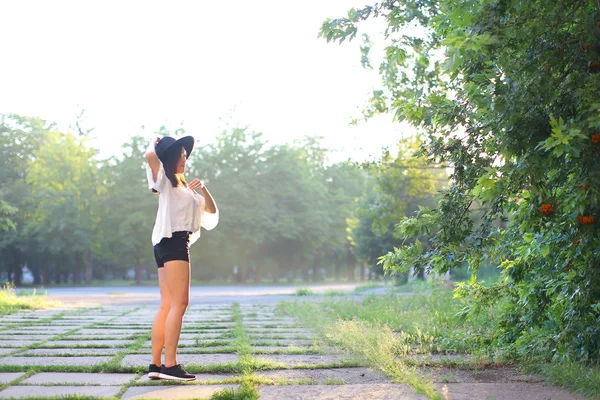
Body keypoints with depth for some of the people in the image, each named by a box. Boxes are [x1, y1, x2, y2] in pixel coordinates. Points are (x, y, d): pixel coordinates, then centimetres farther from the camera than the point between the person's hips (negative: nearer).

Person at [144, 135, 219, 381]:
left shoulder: (185, 188, 28)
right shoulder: (165, 181, 4)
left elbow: (211, 211, 24)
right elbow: (150, 156, -16)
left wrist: (203, 190, 7)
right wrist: (154, 143, 6)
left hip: (176, 244, 9)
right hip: (171, 241, -9)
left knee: (167, 306, 4)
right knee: (179, 303, -16)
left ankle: (156, 364, 2)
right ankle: (170, 365, -21)